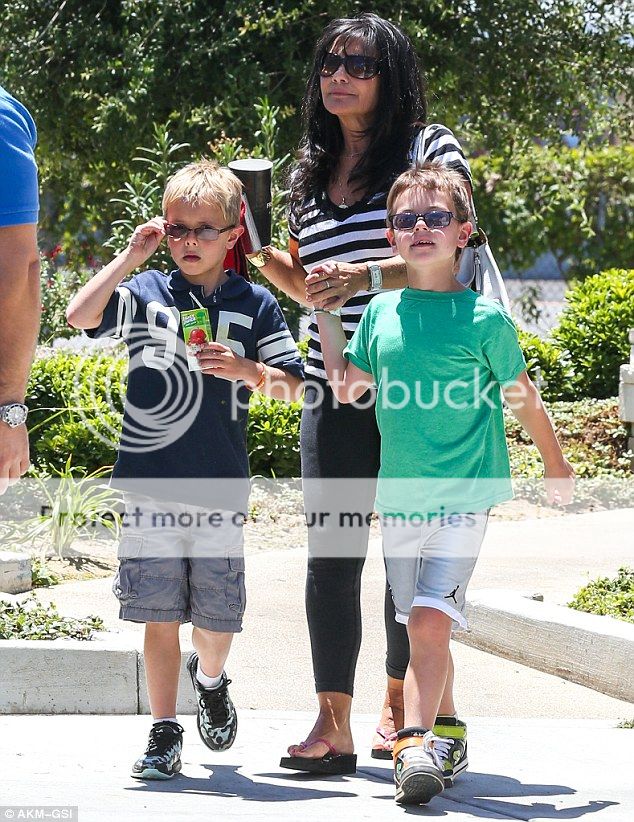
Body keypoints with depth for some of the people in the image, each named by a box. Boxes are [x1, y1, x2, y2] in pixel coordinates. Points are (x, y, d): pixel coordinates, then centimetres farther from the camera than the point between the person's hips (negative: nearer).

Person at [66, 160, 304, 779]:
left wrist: (246, 369, -14)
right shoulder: (146, 292, 4)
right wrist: (130, 256, -9)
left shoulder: (254, 304, 4)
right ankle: (164, 734, 9)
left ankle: (210, 680, 40)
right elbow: (80, 316, -13)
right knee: (160, 616, 1)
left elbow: (294, 387, 3)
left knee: (218, 619, 8)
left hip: (221, 486, 0)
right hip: (152, 484, 0)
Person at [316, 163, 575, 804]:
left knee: (431, 619, -17)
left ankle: (415, 745, -17)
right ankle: (442, 741, 22)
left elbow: (522, 398, 5)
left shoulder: (484, 318, -6)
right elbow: (346, 388, 15)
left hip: (463, 497, -4)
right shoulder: (381, 312, 5)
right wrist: (325, 313, 11)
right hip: (399, 496, 4)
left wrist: (556, 468, 16)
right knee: (422, 630, 10)